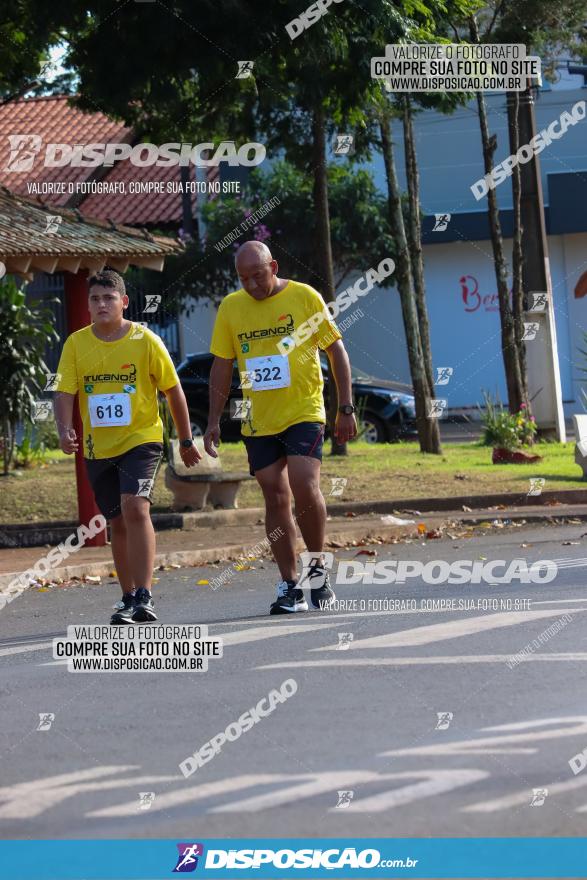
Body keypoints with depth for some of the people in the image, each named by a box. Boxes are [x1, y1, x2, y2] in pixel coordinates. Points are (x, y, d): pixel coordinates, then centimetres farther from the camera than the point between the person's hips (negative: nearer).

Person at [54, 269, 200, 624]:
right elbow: (65, 392, -4)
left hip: (141, 439, -3)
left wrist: (186, 440, 7)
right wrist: (65, 430, -23)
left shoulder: (145, 340, -7)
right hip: (98, 447, 3)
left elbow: (173, 390, 2)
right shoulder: (76, 343, -1)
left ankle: (144, 596, -23)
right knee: (118, 523, 11)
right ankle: (129, 598, 24)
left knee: (135, 508, -22)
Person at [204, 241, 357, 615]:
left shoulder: (305, 297, -4)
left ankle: (318, 566, 1)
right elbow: (222, 366, 10)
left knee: (305, 487, -18)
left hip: (304, 413, -3)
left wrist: (346, 408, -2)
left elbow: (337, 351, 1)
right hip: (258, 422, 3)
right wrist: (214, 422, 6)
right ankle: (290, 585, 9)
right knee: (276, 498, 3)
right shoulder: (231, 307, 4)